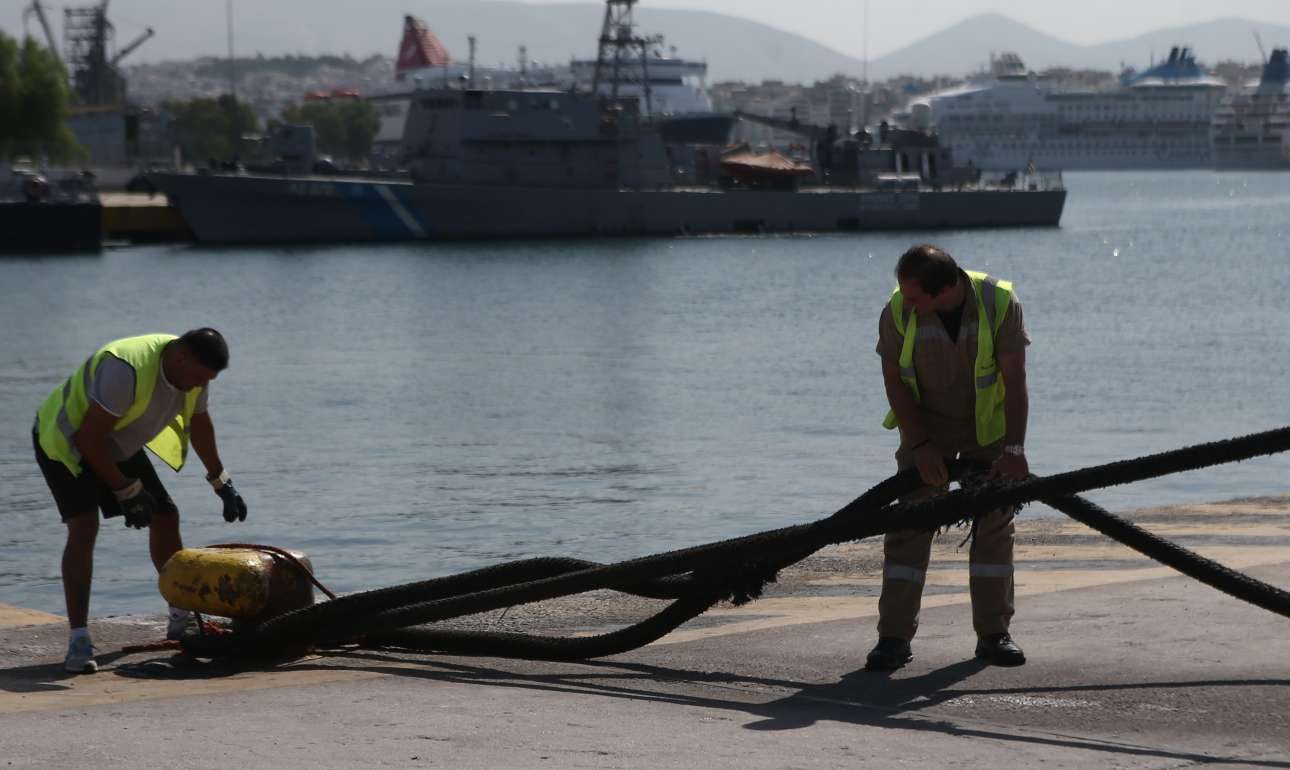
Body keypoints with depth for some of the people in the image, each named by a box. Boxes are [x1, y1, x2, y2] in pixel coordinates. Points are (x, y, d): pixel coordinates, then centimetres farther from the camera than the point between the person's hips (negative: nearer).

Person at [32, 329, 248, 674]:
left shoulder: (193, 371, -11)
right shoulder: (127, 370, -38)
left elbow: (198, 423, 10)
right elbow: (89, 438, -33)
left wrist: (222, 483, 15)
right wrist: (126, 491, -25)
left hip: (117, 447, 8)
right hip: (65, 440, -8)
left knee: (165, 516, 6)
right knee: (83, 528, -24)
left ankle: (181, 619, 22)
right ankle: (78, 640, -27)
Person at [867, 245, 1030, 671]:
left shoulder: (1000, 302, -25)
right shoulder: (898, 312, -22)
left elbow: (1015, 381, -22)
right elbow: (895, 381, -12)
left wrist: (1013, 449, -26)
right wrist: (921, 446, -17)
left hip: (989, 424, 0)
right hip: (926, 425, 0)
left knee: (994, 523, 0)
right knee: (910, 523, -8)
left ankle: (993, 633, 8)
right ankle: (894, 637, -9)